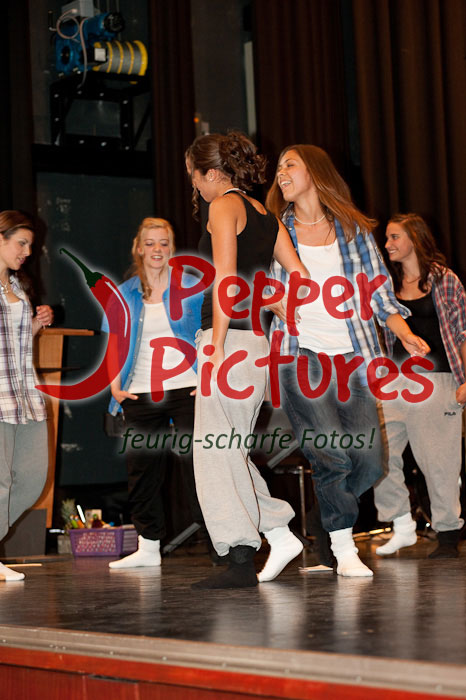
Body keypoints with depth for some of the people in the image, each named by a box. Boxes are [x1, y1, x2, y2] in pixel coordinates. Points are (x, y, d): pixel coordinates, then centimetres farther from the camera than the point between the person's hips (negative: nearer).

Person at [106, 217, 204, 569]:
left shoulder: (192, 287, 4)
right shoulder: (123, 295, 11)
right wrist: (115, 387, 4)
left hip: (186, 388, -3)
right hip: (140, 395, 3)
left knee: (198, 462, -7)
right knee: (143, 468, 6)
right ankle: (148, 547, 14)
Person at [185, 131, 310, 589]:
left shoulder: (224, 206, -6)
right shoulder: (265, 215, 17)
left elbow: (225, 278, -16)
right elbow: (301, 279, 12)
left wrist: (216, 346, -17)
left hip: (230, 339, -9)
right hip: (257, 342, 9)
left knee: (217, 451, -5)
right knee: (228, 451, 16)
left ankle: (241, 563, -6)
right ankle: (280, 533, 12)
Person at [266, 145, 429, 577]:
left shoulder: (353, 229, 13)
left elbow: (379, 290, 11)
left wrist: (405, 334, -2)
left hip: (352, 357, 2)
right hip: (299, 354, -2)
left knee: (368, 461, -5)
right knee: (330, 454, -16)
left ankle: (321, 528, 18)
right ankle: (344, 549, -1)